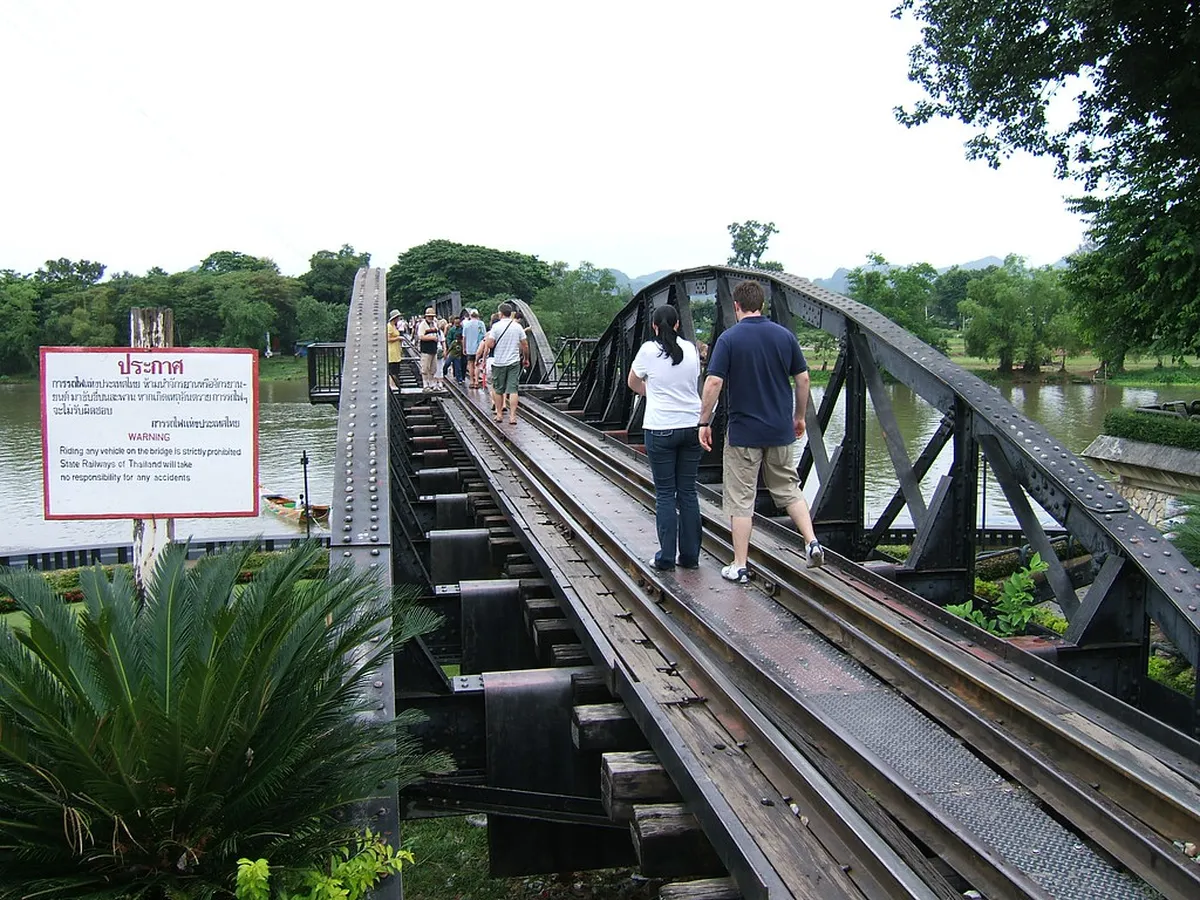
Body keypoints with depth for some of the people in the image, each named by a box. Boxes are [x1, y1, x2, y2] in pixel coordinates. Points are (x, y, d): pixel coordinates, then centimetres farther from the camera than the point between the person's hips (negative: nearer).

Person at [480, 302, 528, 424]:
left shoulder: (496, 326, -8)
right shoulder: (518, 326, 2)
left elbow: (489, 344, -12)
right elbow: (525, 345, 5)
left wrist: (487, 339, 10)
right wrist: (526, 358, 19)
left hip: (499, 362, -2)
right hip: (514, 362, 2)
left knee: (498, 390, 11)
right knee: (513, 389, -1)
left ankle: (499, 414, 19)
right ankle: (512, 416, -7)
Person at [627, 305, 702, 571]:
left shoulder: (649, 350, -7)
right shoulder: (690, 350, 3)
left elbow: (633, 383, 8)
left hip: (661, 430, -3)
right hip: (692, 427, 4)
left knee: (665, 494, 3)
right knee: (688, 492, 10)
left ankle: (666, 557, 5)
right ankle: (690, 556, 14)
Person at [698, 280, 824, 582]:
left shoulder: (729, 338, -10)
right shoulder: (785, 335, 1)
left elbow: (714, 383, -16)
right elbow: (803, 379, 4)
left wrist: (704, 422, -6)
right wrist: (799, 416, 17)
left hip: (743, 432, -4)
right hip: (780, 430, 4)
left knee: (741, 500, 4)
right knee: (788, 489, 20)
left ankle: (739, 566, 8)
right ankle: (811, 542, 5)